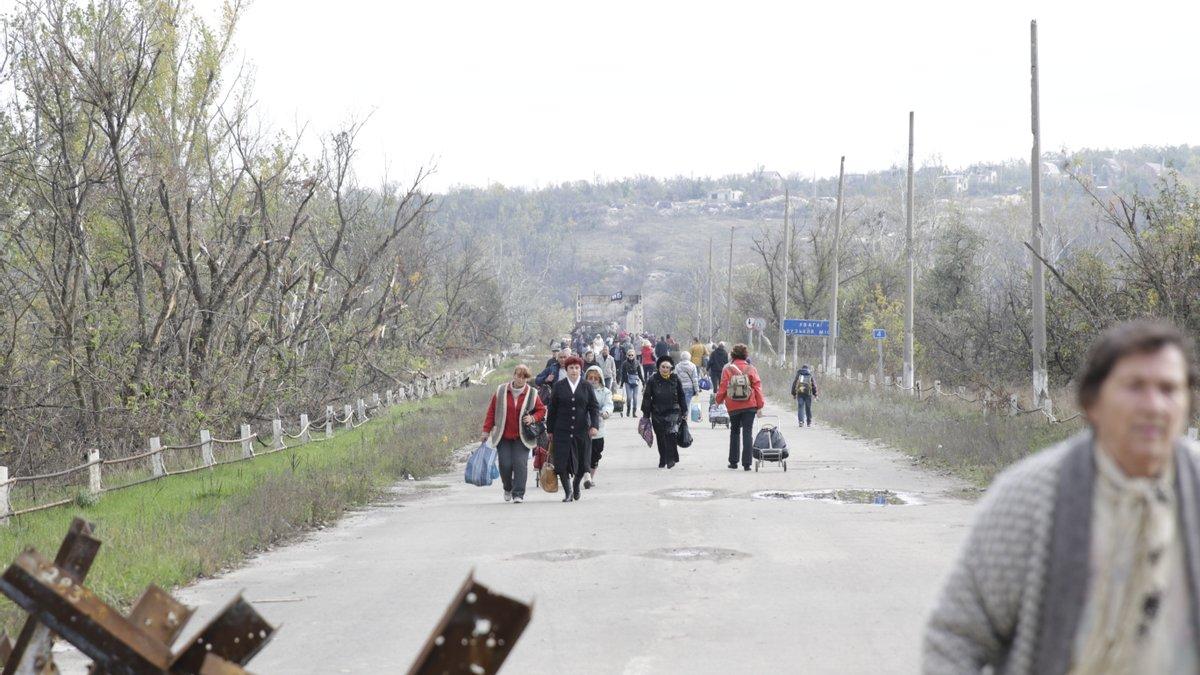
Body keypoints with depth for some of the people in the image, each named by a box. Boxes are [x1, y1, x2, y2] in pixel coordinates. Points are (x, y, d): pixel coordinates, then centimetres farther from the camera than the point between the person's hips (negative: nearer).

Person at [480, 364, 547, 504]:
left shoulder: (531, 394, 1)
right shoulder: (501, 391, 1)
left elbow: (541, 410, 12)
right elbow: (491, 411, 7)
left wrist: (533, 418, -9)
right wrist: (486, 430, 4)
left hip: (522, 437, -1)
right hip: (503, 436, 1)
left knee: (520, 464, -11)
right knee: (505, 465, -3)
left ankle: (518, 494, -5)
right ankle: (508, 489, 25)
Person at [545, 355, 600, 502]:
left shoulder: (586, 387, 7)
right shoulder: (559, 386, 5)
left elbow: (594, 407, 5)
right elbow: (552, 409, 7)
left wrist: (594, 425, -10)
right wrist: (550, 430, 5)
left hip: (582, 430, 1)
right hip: (562, 431, -1)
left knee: (582, 463, 4)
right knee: (562, 462, -8)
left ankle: (576, 484, 32)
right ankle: (568, 492, 4)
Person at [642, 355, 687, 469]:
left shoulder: (675, 380, 4)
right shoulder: (652, 380, 0)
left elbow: (681, 397, 12)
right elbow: (647, 397, 2)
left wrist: (684, 412, 12)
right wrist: (646, 414, -1)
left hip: (672, 412, -1)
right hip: (657, 413, 1)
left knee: (670, 434, -18)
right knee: (660, 438, 7)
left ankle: (671, 459, -13)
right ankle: (663, 460, 21)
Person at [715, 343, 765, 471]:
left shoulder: (727, 369, -3)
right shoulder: (751, 369, -2)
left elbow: (723, 387, 0)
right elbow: (757, 387, -1)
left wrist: (719, 400, 16)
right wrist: (760, 405, 4)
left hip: (733, 406, 1)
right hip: (749, 406, -1)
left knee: (734, 432, 16)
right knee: (747, 433, 0)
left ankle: (733, 462, 16)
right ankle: (746, 463, -7)